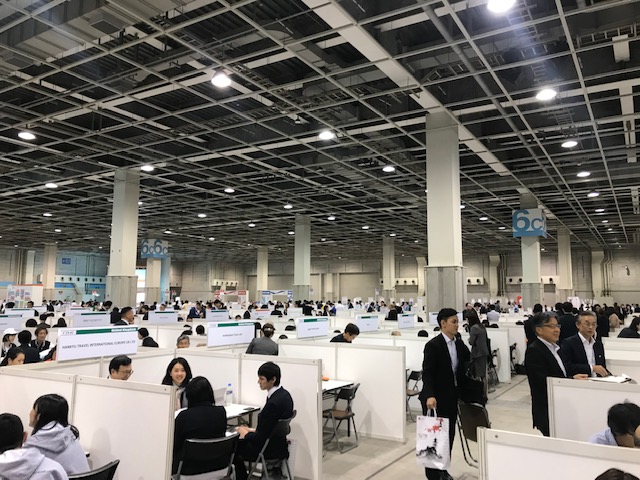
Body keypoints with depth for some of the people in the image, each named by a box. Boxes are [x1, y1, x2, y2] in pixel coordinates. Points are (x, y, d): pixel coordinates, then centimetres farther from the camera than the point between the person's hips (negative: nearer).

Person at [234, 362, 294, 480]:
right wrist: (253, 430, 7)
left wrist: (246, 434, -6)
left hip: (270, 449, -8)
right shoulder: (283, 394, -3)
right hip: (278, 443, 8)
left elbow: (260, 438, -23)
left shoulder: (273, 403, -30)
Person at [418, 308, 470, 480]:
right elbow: (427, 373, -21)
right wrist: (430, 396, -31)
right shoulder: (433, 345, -16)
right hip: (435, 398, -6)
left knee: (449, 434, 14)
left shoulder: (459, 344, 5)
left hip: (452, 397, 7)